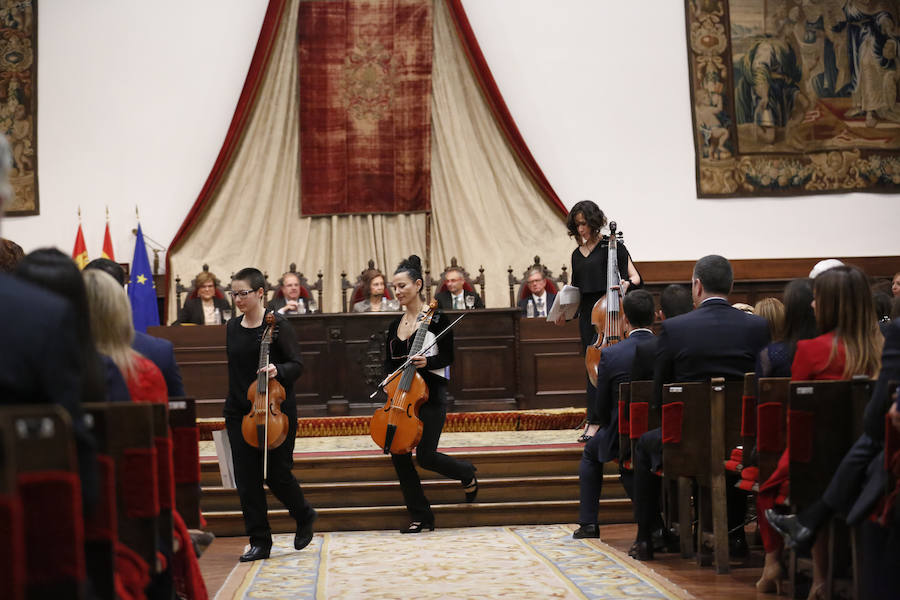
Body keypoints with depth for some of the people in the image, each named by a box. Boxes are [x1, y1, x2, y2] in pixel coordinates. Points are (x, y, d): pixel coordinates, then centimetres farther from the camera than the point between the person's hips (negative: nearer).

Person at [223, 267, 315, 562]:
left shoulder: (277, 324, -8)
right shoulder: (232, 327, 9)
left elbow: (296, 364, -8)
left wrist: (278, 370, -28)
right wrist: (232, 404, 17)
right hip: (239, 412, 5)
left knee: (277, 473, 0)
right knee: (246, 478, 1)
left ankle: (304, 516, 30)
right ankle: (259, 542, 10)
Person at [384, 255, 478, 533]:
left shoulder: (435, 318, -5)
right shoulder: (395, 325, 12)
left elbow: (448, 357, -6)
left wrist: (426, 361, -24)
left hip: (430, 395, -6)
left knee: (425, 456, -11)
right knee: (398, 453, -3)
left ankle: (466, 473, 22)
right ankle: (420, 517, 8)